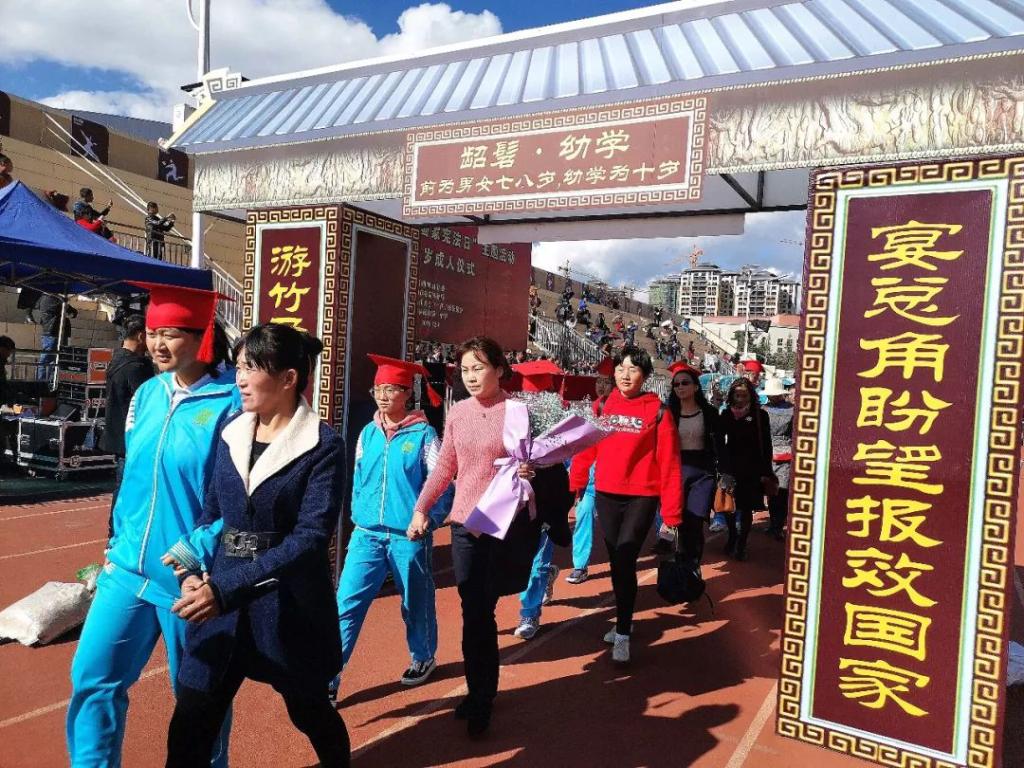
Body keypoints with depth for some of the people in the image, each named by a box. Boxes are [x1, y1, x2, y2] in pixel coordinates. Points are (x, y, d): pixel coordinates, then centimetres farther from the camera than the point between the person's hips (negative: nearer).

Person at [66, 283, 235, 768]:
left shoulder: (232, 402, -15)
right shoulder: (147, 394, 5)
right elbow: (131, 477, 14)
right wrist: (118, 543, 13)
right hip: (127, 568, 6)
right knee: (93, 677, 10)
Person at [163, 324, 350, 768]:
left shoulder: (323, 445, -14)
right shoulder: (231, 435, 4)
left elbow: (310, 537, -21)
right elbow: (211, 513, 11)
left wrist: (227, 589, -26)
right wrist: (194, 572, -6)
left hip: (290, 604, -4)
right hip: (222, 599, 4)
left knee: (309, 711, 16)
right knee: (190, 725, 5)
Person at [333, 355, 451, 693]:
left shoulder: (423, 434, -8)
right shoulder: (368, 433, 5)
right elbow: (358, 481, 15)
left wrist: (428, 520, -16)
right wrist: (357, 515, 10)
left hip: (409, 537, -3)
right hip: (367, 535, 4)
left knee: (415, 604, 14)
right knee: (346, 605, -2)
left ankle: (423, 658, 38)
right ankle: (327, 680, 6)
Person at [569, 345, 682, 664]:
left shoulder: (657, 411, -7)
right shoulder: (602, 406, 2)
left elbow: (669, 464, -7)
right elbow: (586, 446, 5)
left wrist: (671, 512, -8)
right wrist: (576, 482, -3)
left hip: (641, 498, -3)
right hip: (606, 496, 4)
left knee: (625, 562, -9)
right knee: (617, 563, 14)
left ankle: (623, 635, 7)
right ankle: (625, 621, 34)